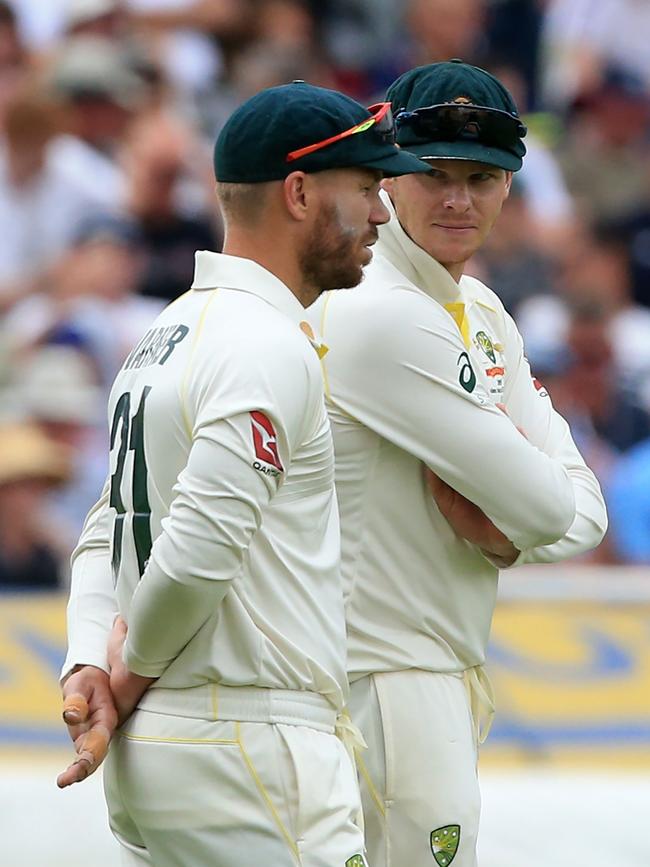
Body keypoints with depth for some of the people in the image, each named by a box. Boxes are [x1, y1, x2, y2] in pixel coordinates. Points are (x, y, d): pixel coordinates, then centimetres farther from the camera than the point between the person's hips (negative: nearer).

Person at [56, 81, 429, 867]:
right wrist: (136, 666, -7)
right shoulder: (269, 348, -15)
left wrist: (90, 666, 3)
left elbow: (107, 535, 18)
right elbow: (198, 549, -23)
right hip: (250, 757, -10)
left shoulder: (164, 338, 17)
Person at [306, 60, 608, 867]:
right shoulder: (379, 316, -17)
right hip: (383, 680, -10)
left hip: (449, 673, 10)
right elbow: (543, 503, -18)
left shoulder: (482, 312, 13)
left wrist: (509, 533, -11)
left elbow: (581, 510, 9)